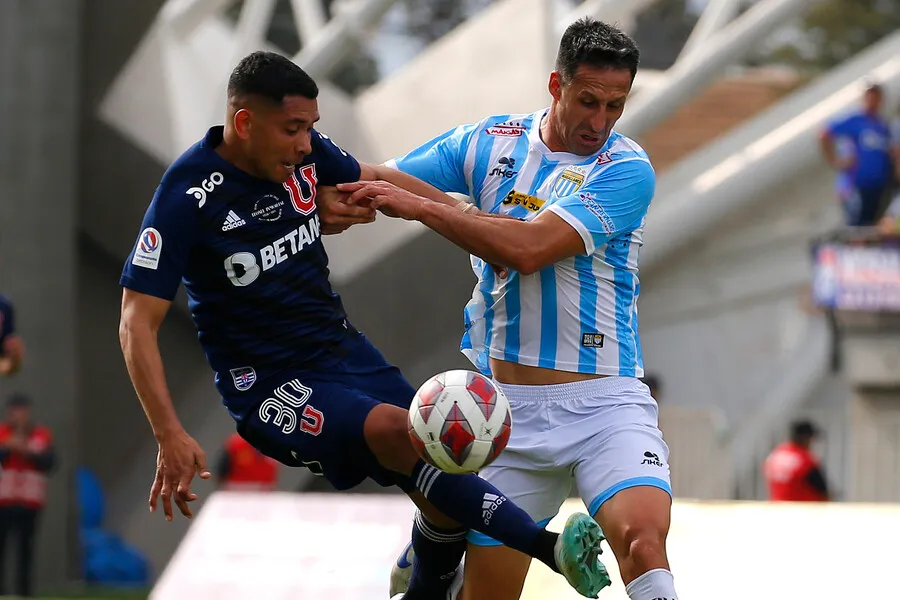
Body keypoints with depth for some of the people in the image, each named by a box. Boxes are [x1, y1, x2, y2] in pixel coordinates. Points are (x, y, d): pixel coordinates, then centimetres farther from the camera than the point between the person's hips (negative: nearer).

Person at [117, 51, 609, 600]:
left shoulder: (305, 151, -2)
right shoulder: (187, 198, -20)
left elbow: (376, 180, 20)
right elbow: (138, 324, -20)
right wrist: (171, 437, -29)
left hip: (345, 348, 7)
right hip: (272, 388, -7)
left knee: (450, 497, -3)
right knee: (395, 429, -32)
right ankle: (548, 547, -36)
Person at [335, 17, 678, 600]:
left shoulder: (628, 170, -9)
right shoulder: (489, 143, 6)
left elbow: (528, 247, -20)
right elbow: (374, 187, 16)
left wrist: (421, 207, -15)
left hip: (603, 401, -3)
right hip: (507, 407, 3)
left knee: (643, 538, -29)